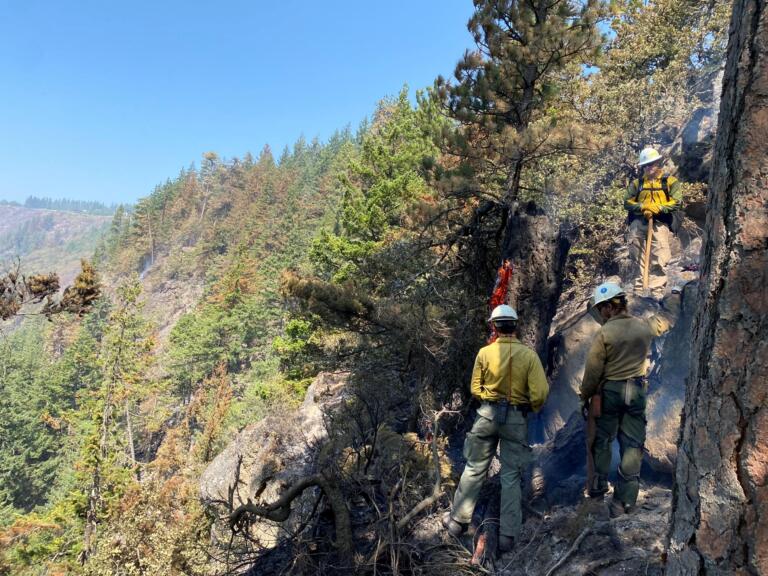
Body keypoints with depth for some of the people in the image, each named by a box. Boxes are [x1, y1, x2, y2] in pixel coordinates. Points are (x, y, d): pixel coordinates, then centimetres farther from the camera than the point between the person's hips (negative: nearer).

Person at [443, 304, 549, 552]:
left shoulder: (484, 353, -7)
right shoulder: (529, 355, -10)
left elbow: (475, 390, 0)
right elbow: (540, 394, -13)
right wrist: (531, 408, 8)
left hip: (488, 414, 0)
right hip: (516, 418, 0)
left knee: (474, 469, 14)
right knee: (511, 476, 11)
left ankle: (458, 520, 26)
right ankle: (508, 535, 16)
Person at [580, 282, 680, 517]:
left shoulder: (604, 333, -14)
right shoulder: (644, 326, -1)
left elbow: (593, 370, -11)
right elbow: (668, 317, 21)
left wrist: (585, 396, 2)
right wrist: (675, 295, 38)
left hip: (610, 391, -3)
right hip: (637, 391, 4)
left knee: (602, 440, 14)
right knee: (633, 445, 7)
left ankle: (598, 487, 19)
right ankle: (624, 500, 10)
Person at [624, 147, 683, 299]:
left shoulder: (670, 181, 8)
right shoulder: (636, 183, 15)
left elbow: (677, 202, -3)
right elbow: (627, 202, 4)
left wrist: (658, 208, -16)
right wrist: (642, 207, -14)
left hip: (659, 223, -2)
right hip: (638, 223, 3)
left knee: (659, 261, -8)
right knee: (637, 258, 4)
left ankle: (657, 293, -8)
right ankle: (638, 290, 12)